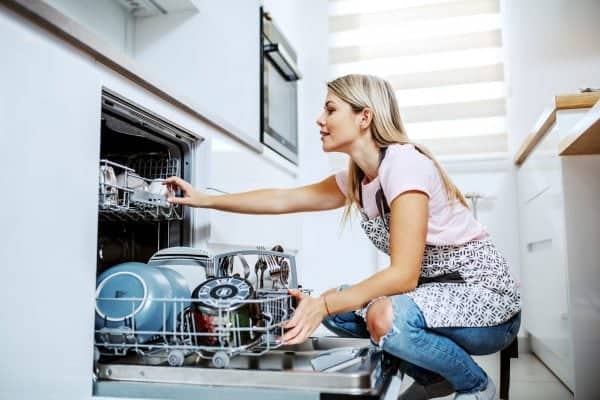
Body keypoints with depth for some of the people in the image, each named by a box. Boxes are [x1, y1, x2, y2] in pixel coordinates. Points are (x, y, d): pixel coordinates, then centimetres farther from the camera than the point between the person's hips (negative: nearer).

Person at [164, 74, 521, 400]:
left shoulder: (404, 163, -22)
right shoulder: (356, 179, 3)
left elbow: (403, 275, -27)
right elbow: (283, 200, 9)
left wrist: (325, 304, -31)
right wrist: (204, 199, 10)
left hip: (485, 295, -8)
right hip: (436, 290, 8)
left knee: (386, 316, -33)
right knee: (337, 305, -1)